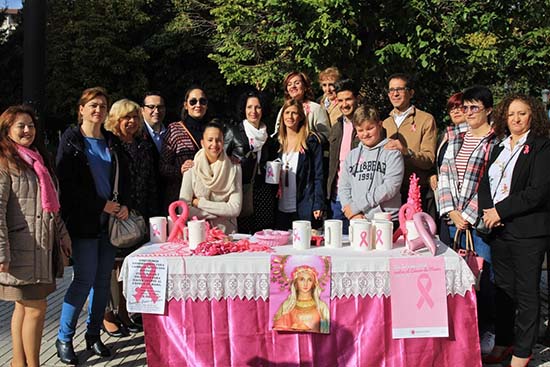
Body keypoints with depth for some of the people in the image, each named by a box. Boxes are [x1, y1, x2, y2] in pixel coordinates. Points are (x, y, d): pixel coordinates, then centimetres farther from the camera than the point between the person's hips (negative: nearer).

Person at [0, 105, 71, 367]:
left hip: (41, 246, 8)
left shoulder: (37, 160, 17)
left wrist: (62, 233, 20)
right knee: (36, 308, -4)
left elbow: (51, 203, 23)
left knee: (24, 306, 14)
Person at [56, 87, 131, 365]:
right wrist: (102, 204, -12)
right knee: (85, 279, -7)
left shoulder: (111, 142, 13)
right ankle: (64, 338, 9)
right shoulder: (71, 140, -2)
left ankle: (93, 335, 19)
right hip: (82, 221, -5)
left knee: (103, 279, 6)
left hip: (109, 219, 5)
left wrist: (124, 205, -3)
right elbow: (67, 182, -9)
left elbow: (123, 178, 15)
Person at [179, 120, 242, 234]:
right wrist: (222, 212, -8)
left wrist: (200, 203, -7)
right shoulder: (192, 168, -1)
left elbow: (235, 209, -6)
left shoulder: (234, 168, 1)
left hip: (226, 232, 0)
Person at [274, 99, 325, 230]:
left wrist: (318, 205, -12)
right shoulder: (277, 141, 11)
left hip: (304, 208, -4)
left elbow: (318, 175, -5)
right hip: (281, 208, 4)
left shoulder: (311, 141, -2)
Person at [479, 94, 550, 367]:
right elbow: (486, 183, 12)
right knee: (503, 288, 15)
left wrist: (501, 210, -15)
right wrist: (487, 211, -7)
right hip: (499, 229, 6)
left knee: (526, 292, 4)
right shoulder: (500, 147, 14)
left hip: (528, 231, -6)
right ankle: (503, 342, 28)